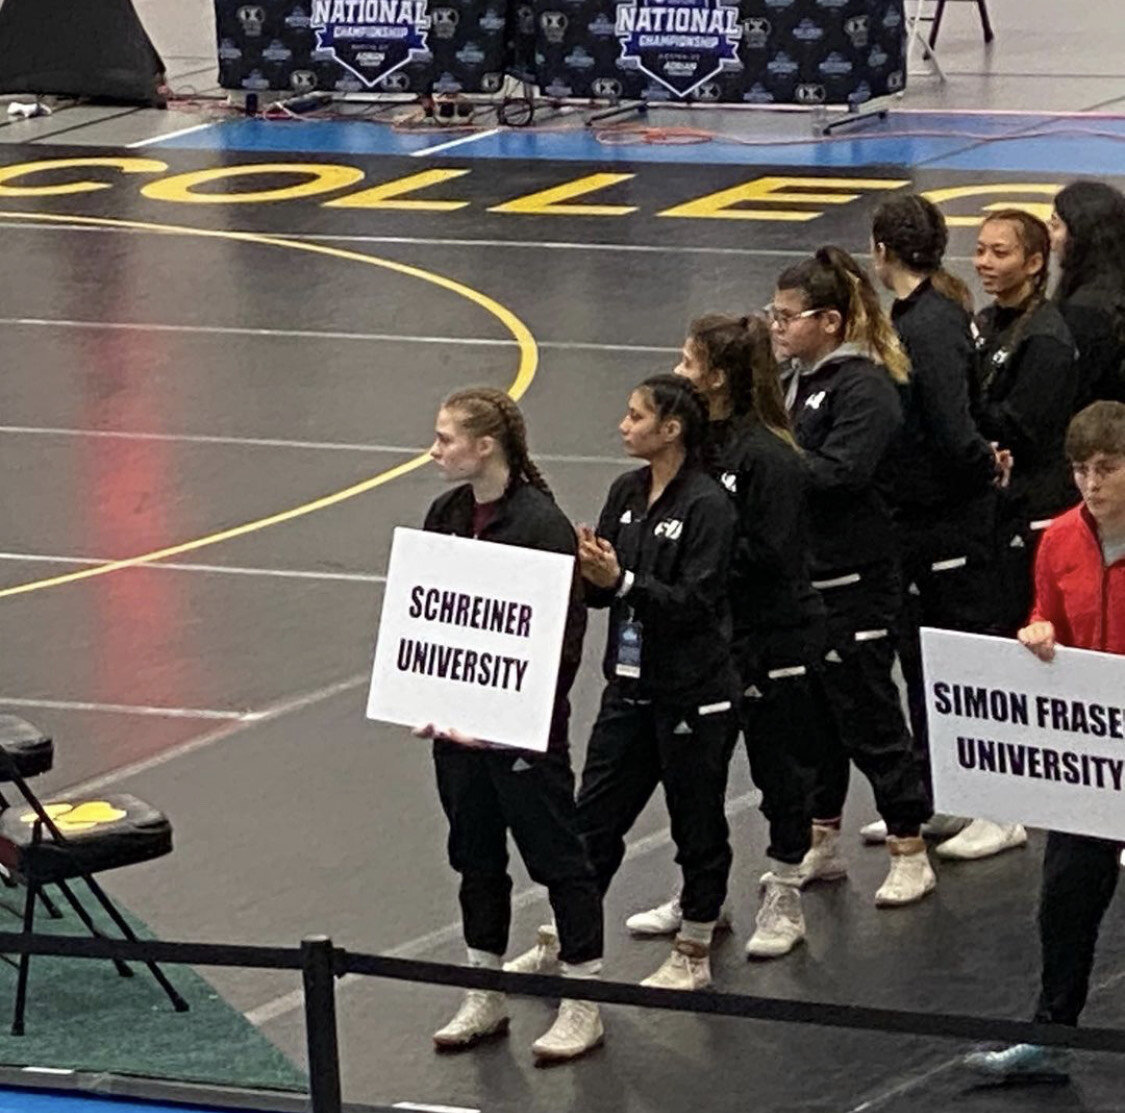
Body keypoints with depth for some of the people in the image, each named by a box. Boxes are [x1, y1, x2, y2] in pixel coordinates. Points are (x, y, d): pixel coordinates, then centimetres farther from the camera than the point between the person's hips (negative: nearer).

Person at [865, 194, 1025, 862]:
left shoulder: (933, 325, -22)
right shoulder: (918, 316, 7)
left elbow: (952, 432, -27)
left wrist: (987, 465, -10)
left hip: (952, 524, -10)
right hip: (918, 520, 10)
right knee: (920, 659, 17)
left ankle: (1000, 813, 8)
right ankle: (932, 801, 28)